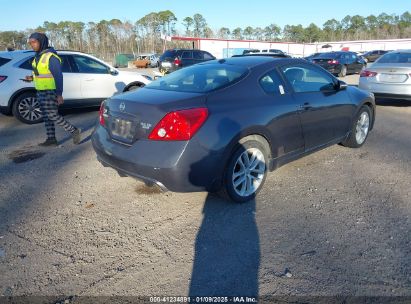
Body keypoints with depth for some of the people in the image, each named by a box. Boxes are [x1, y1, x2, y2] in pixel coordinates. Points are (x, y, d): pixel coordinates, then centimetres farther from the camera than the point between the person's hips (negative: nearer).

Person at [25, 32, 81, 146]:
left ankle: (74, 131, 3)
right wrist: (32, 78, 3)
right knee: (46, 116, 10)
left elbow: (58, 76, -18)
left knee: (52, 115, -8)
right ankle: (51, 139, 16)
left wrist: (59, 95, -21)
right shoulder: (38, 56, 12)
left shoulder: (51, 57, -16)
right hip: (41, 91, 9)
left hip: (50, 91, -9)